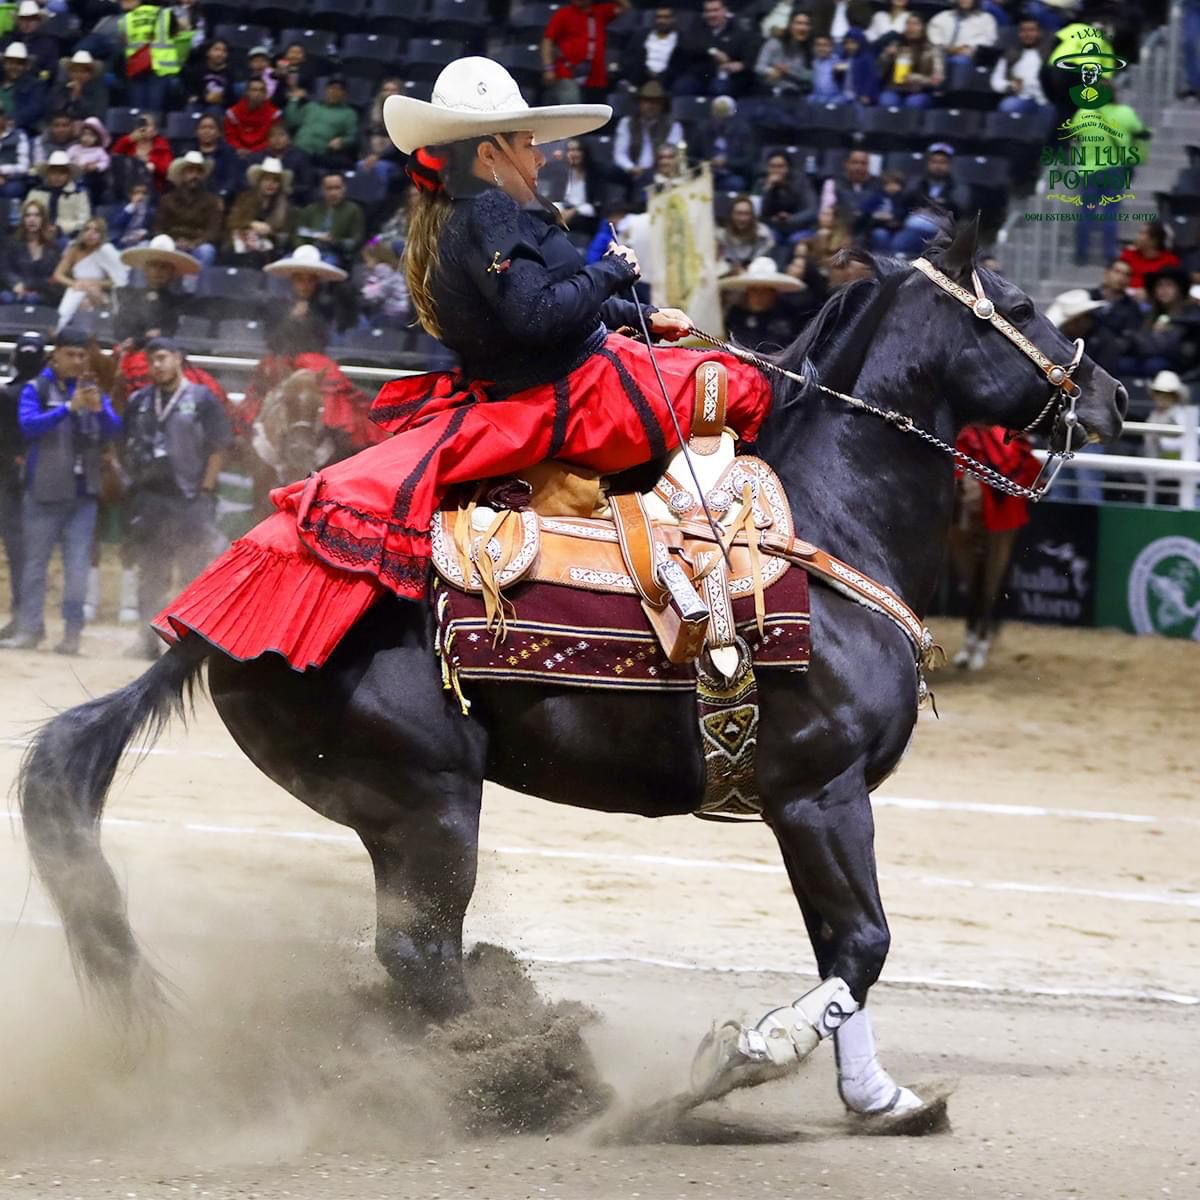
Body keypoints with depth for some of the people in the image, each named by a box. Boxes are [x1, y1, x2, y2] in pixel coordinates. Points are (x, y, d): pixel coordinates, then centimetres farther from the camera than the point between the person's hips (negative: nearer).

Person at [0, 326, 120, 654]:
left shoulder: (93, 390, 10)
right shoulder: (37, 389, 0)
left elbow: (113, 431, -1)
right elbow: (28, 424, -16)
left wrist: (98, 409, -22)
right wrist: (69, 407, -27)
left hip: (83, 492, 2)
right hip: (44, 491, -2)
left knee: (78, 565, -1)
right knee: (35, 562, 2)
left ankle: (72, 631, 2)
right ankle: (29, 629, 7)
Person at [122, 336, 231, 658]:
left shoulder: (202, 399, -1)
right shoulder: (139, 401, 12)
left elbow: (218, 448, -3)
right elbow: (127, 447, 16)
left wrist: (205, 491, -8)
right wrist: (134, 483, 5)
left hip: (190, 500, -5)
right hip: (148, 497, 5)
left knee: (195, 575, -5)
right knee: (149, 577, 8)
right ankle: (148, 639, 12)